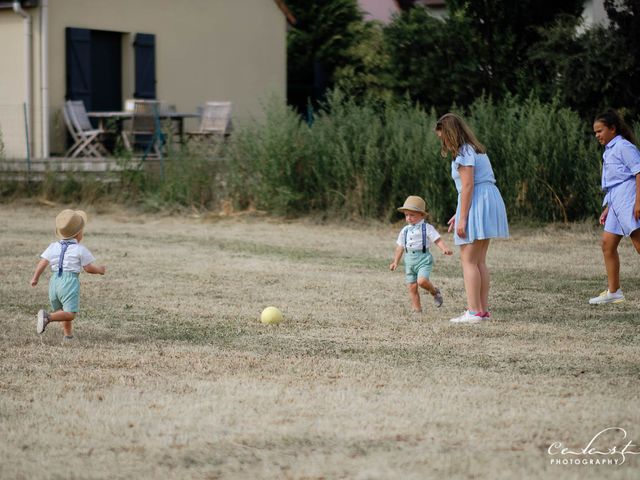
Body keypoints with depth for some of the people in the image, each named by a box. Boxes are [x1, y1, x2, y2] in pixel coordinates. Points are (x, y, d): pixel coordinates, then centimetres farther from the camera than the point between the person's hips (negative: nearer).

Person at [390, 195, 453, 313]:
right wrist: (395, 262, 18)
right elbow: (400, 247, 19)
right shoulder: (405, 231, 11)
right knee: (412, 287, 1)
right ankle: (417, 309, 10)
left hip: (423, 259, -5)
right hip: (409, 260, 5)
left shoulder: (427, 228, -3)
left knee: (422, 281, -24)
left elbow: (438, 240, -9)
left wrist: (445, 249, -27)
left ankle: (434, 291, 6)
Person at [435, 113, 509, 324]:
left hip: (476, 204, -10)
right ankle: (483, 309, 12)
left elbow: (467, 186, -18)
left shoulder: (464, 153, -11)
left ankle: (474, 311, -11)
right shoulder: (475, 149, 19)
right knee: (479, 261, 12)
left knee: (468, 260, -8)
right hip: (489, 201, 10)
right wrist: (458, 215, 19)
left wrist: (462, 218, -18)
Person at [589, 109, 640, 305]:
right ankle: (613, 291, 12)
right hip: (616, 204, 10)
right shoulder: (609, 151, 22)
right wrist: (607, 209, 23)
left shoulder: (623, 146, -6)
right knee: (607, 244, 7)